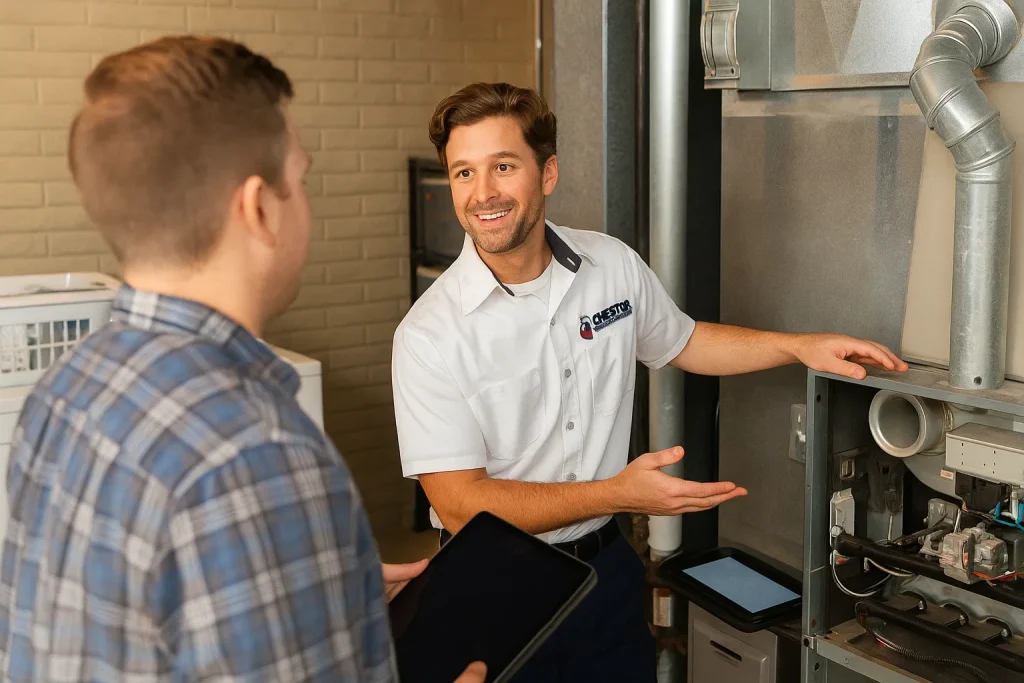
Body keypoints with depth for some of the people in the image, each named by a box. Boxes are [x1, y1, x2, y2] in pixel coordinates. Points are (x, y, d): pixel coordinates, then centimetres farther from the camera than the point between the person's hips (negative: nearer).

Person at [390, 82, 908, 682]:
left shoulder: (613, 264, -5)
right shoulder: (429, 335, -20)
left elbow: (682, 341, 15)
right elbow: (460, 506, -21)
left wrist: (800, 346, 4)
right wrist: (616, 494, -27)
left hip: (606, 564, 4)